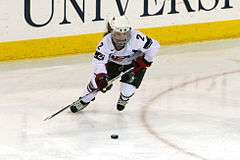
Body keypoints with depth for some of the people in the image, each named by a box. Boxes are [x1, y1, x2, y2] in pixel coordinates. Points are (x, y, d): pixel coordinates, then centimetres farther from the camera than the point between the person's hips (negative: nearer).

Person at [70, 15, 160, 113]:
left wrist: (145, 61, -23)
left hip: (134, 63, -2)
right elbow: (99, 61, -32)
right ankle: (84, 100, 23)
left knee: (128, 88, -14)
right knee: (98, 80, -6)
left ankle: (123, 99, 28)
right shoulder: (106, 42, -33)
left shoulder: (136, 38, -39)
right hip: (114, 62, 2)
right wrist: (101, 76, -46)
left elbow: (154, 46, -28)